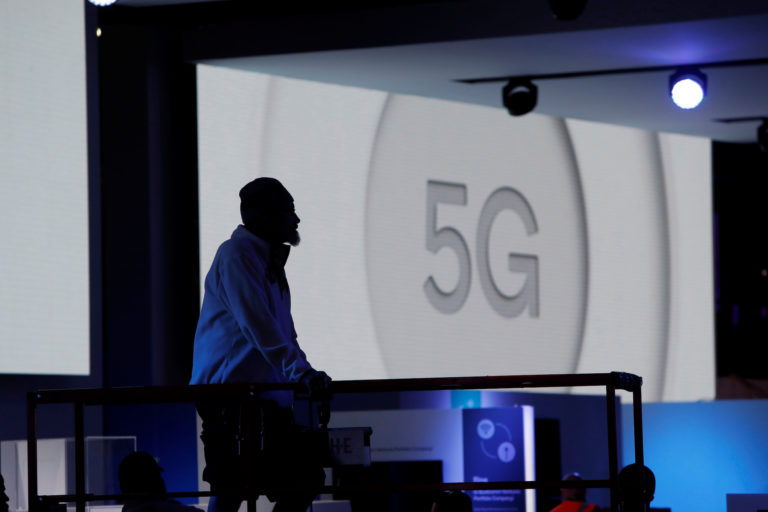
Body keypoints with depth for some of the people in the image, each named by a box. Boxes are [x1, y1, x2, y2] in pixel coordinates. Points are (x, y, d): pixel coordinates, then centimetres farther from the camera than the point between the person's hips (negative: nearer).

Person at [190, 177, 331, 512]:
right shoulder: (236, 255, -10)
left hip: (266, 397, 10)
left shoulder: (270, 262, 21)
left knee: (304, 481, 6)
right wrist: (299, 371, -27)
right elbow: (256, 325, -21)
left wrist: (304, 373, 12)